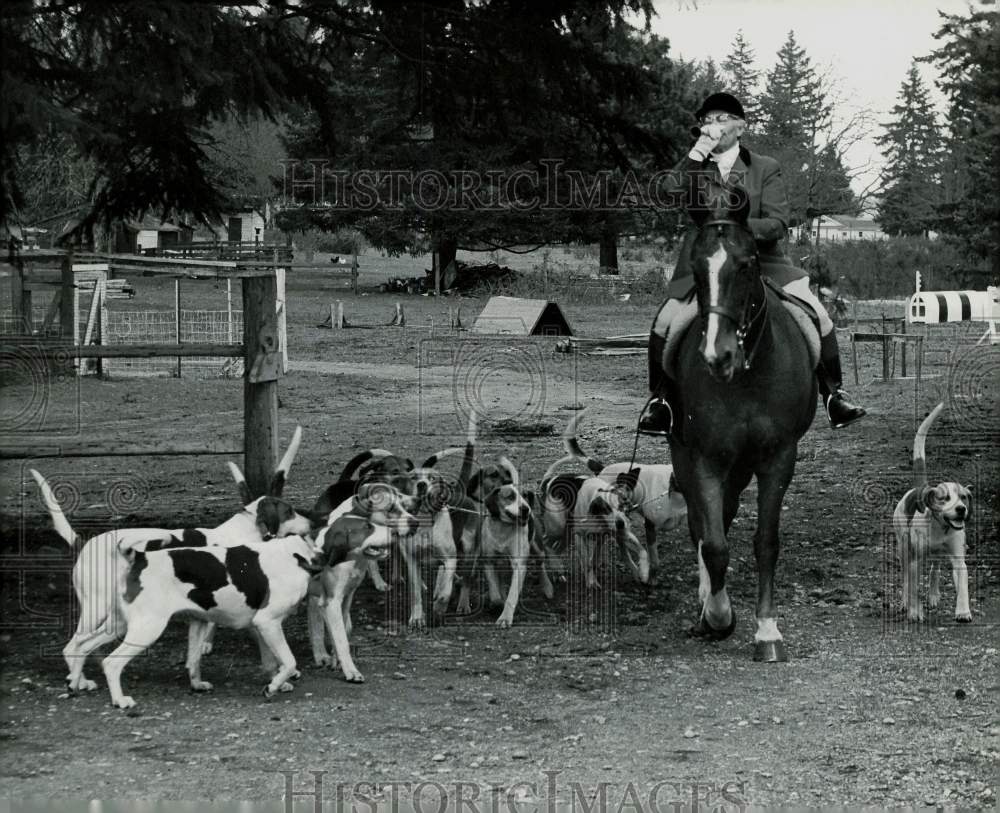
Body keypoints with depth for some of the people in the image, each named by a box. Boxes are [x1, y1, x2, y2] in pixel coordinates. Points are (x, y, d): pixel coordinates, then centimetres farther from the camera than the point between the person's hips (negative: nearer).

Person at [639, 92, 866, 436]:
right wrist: (694, 157, -15)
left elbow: (778, 224, -4)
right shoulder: (694, 167, 10)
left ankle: (833, 394, -1)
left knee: (817, 315, -16)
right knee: (664, 323, -19)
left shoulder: (766, 168, 5)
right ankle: (660, 400, 0)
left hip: (760, 261, 0)